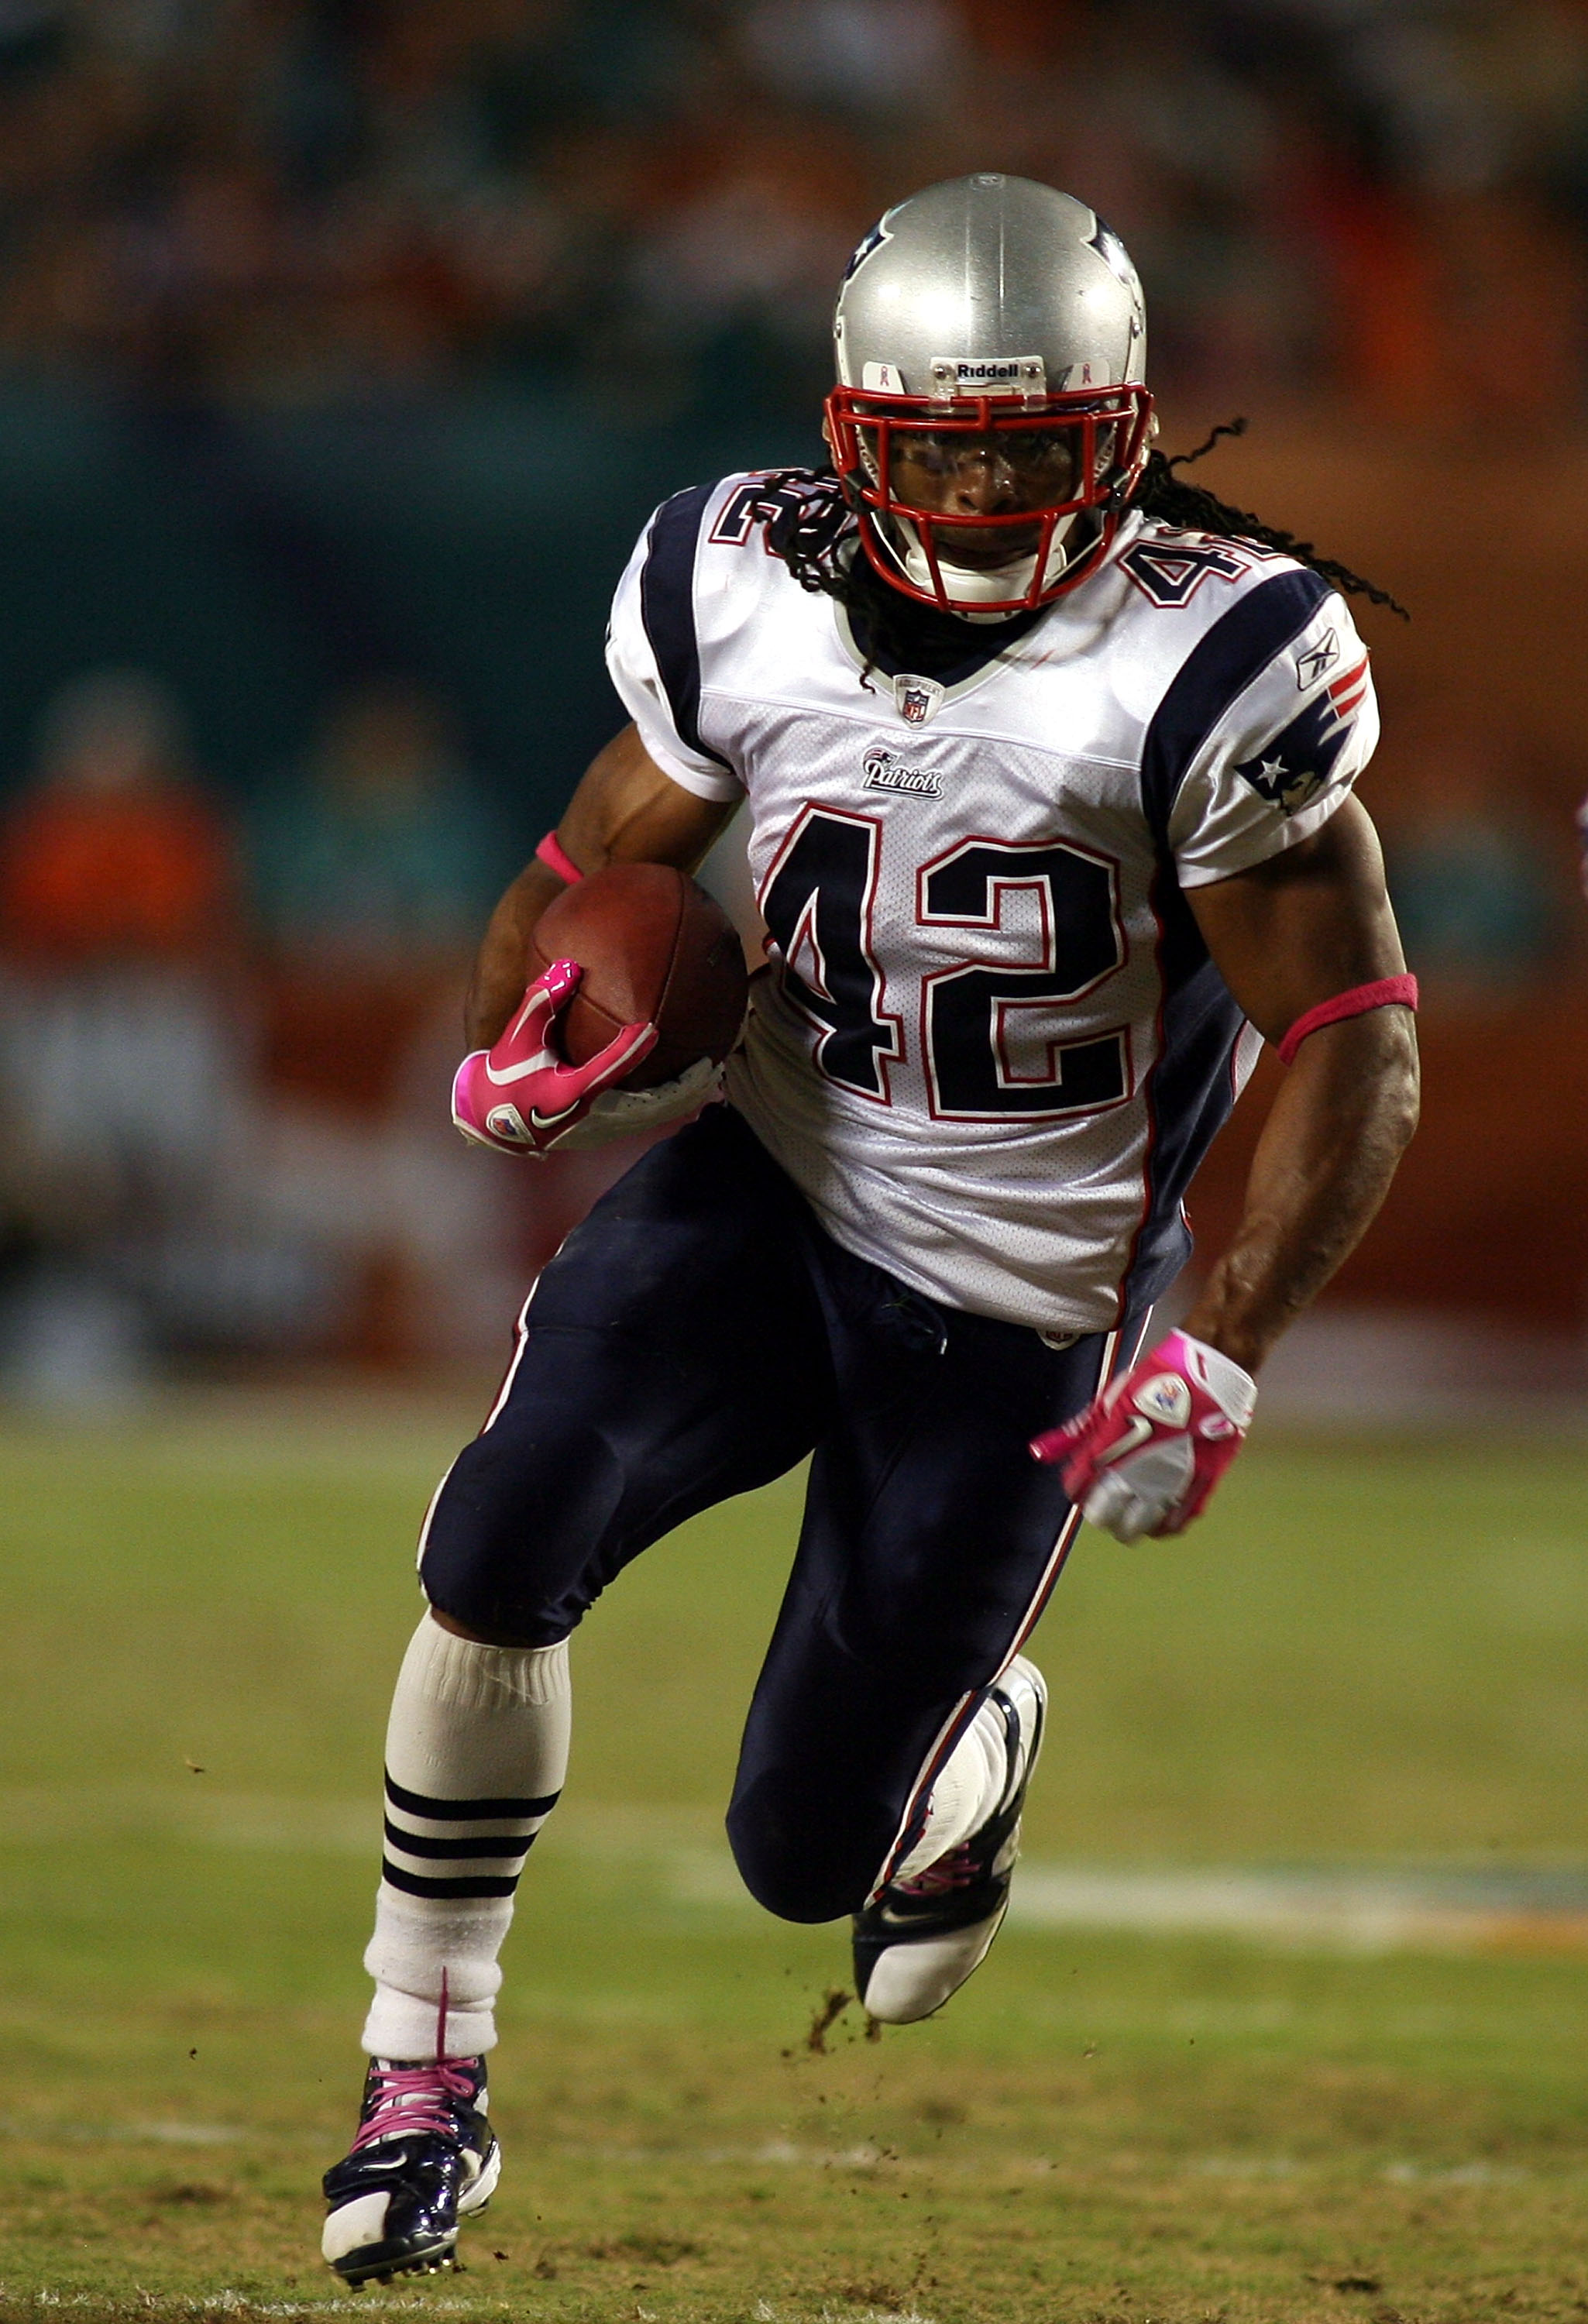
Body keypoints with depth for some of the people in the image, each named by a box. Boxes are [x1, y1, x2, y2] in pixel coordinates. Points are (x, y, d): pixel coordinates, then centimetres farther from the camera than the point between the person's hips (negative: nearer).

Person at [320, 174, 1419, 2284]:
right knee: (502, 1547, -25)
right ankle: (426, 2085, -9)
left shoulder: (1201, 669, -18)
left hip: (1012, 1315, -3)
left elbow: (1353, 1048, -14)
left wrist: (1222, 1355, -24)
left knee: (805, 1855, 3)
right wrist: (525, 1037, -16)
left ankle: (982, 1741, 42)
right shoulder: (746, 603, -5)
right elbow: (595, 868, 8)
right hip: (766, 1185, 3)